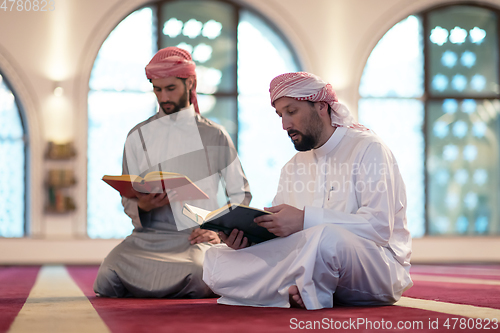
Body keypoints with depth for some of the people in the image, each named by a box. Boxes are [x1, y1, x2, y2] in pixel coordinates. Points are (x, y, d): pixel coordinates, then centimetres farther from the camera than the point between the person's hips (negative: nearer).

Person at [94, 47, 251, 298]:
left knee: (195, 277, -37)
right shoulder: (138, 137, 14)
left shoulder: (214, 135, 10)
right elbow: (128, 200, 13)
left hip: (198, 237, -2)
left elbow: (240, 194, 13)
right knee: (107, 279, -28)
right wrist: (141, 206, -10)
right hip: (148, 236, 2)